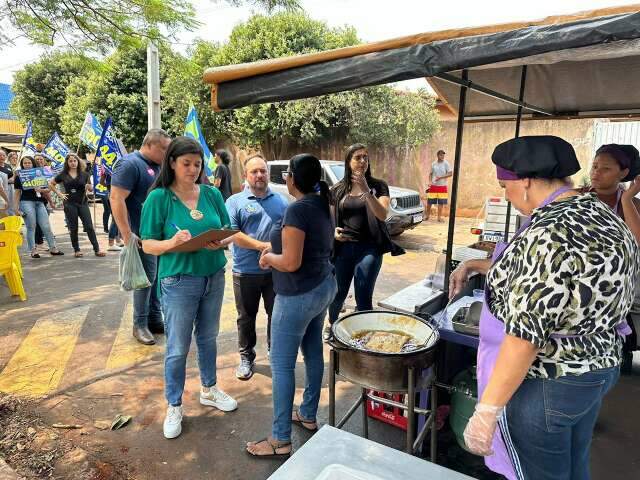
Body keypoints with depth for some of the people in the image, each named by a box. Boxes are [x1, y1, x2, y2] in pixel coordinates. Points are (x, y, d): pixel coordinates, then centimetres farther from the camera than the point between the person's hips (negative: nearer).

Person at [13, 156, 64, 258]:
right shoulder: (19, 177, 6)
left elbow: (47, 190, 12)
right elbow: (17, 193, 5)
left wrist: (41, 190, -10)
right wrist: (16, 207, -1)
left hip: (40, 202, 2)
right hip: (27, 202, -2)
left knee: (46, 226, 0)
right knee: (31, 227, -2)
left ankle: (53, 248, 8)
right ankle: (33, 250, 5)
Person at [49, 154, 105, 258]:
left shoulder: (84, 174, 4)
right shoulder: (63, 175, 4)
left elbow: (90, 188, 9)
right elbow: (51, 184, 14)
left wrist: (88, 187, -14)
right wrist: (59, 194, 4)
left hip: (83, 202, 0)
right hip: (70, 204, 0)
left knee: (89, 226, -5)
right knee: (73, 228, 6)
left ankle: (97, 249, -3)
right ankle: (76, 250, 15)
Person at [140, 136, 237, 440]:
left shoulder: (212, 194, 1)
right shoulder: (158, 198, -9)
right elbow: (148, 245, -8)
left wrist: (221, 242, -17)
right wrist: (172, 243, -28)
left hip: (214, 276, 4)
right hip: (179, 280, -4)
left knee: (208, 338, 20)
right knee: (178, 348, 7)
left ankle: (209, 390, 41)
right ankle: (174, 406, 28)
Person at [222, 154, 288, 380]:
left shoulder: (281, 201, 9)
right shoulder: (235, 201, -1)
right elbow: (232, 234, -10)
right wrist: (263, 246, -17)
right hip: (246, 272, -2)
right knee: (246, 317, 12)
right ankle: (246, 358, 29)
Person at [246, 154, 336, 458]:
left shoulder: (297, 209, -21)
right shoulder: (322, 205, 7)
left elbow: (291, 262, -24)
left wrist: (268, 257, -5)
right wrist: (276, 249, 9)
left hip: (299, 295, -10)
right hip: (323, 286, 10)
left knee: (282, 364, 1)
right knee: (313, 352, 19)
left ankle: (281, 440, 12)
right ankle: (308, 416, 36)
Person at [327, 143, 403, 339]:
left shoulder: (378, 186, -1)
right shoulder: (338, 189, 5)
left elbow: (382, 215, -16)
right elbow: (330, 218, 14)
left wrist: (366, 191, -25)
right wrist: (334, 231, -8)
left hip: (369, 248, -2)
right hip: (343, 248, 3)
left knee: (363, 298, -3)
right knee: (338, 294, 13)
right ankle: (332, 325, 41)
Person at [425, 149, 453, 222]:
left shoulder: (446, 164, -2)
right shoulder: (433, 164, 4)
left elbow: (450, 173, -6)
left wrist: (440, 177, -16)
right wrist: (430, 181, -5)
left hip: (442, 186, -1)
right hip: (433, 186, 1)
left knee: (441, 202, 2)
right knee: (429, 202, 2)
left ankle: (439, 217, 13)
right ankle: (427, 215, 19)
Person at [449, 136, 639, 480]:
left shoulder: (547, 234, -28)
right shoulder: (600, 213, 3)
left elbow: (525, 334, -29)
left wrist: (487, 410, -23)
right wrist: (477, 265, 14)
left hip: (543, 384, -9)